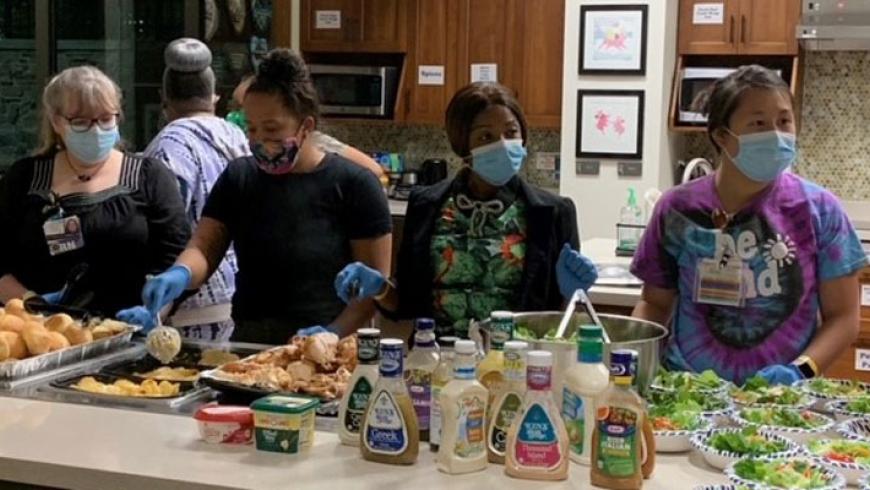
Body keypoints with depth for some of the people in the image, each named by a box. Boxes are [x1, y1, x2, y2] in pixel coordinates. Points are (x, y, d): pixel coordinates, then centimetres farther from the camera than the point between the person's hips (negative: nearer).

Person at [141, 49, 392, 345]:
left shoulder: (353, 185, -3)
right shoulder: (237, 178, 10)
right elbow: (204, 248, 5)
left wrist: (334, 333, -17)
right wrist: (181, 274, -16)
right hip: (247, 342, 3)